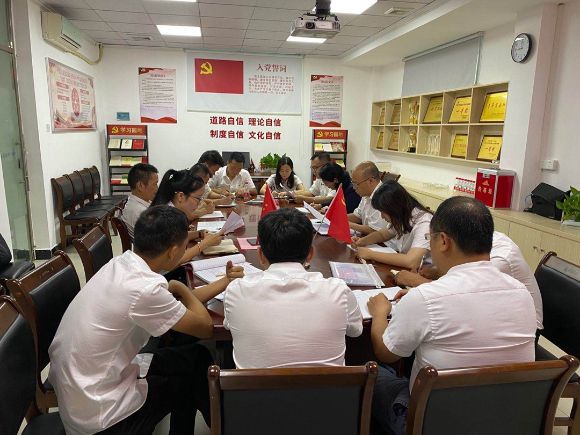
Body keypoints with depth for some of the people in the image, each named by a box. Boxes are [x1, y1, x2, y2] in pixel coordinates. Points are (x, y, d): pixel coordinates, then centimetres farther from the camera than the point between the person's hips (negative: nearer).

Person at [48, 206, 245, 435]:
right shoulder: (143, 288, -31)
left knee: (195, 356, 10)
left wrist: (226, 281, 12)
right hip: (95, 412, -7)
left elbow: (179, 303, 8)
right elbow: (205, 327, -15)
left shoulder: (122, 264, -5)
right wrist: (178, 287, -1)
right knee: (197, 367, 7)